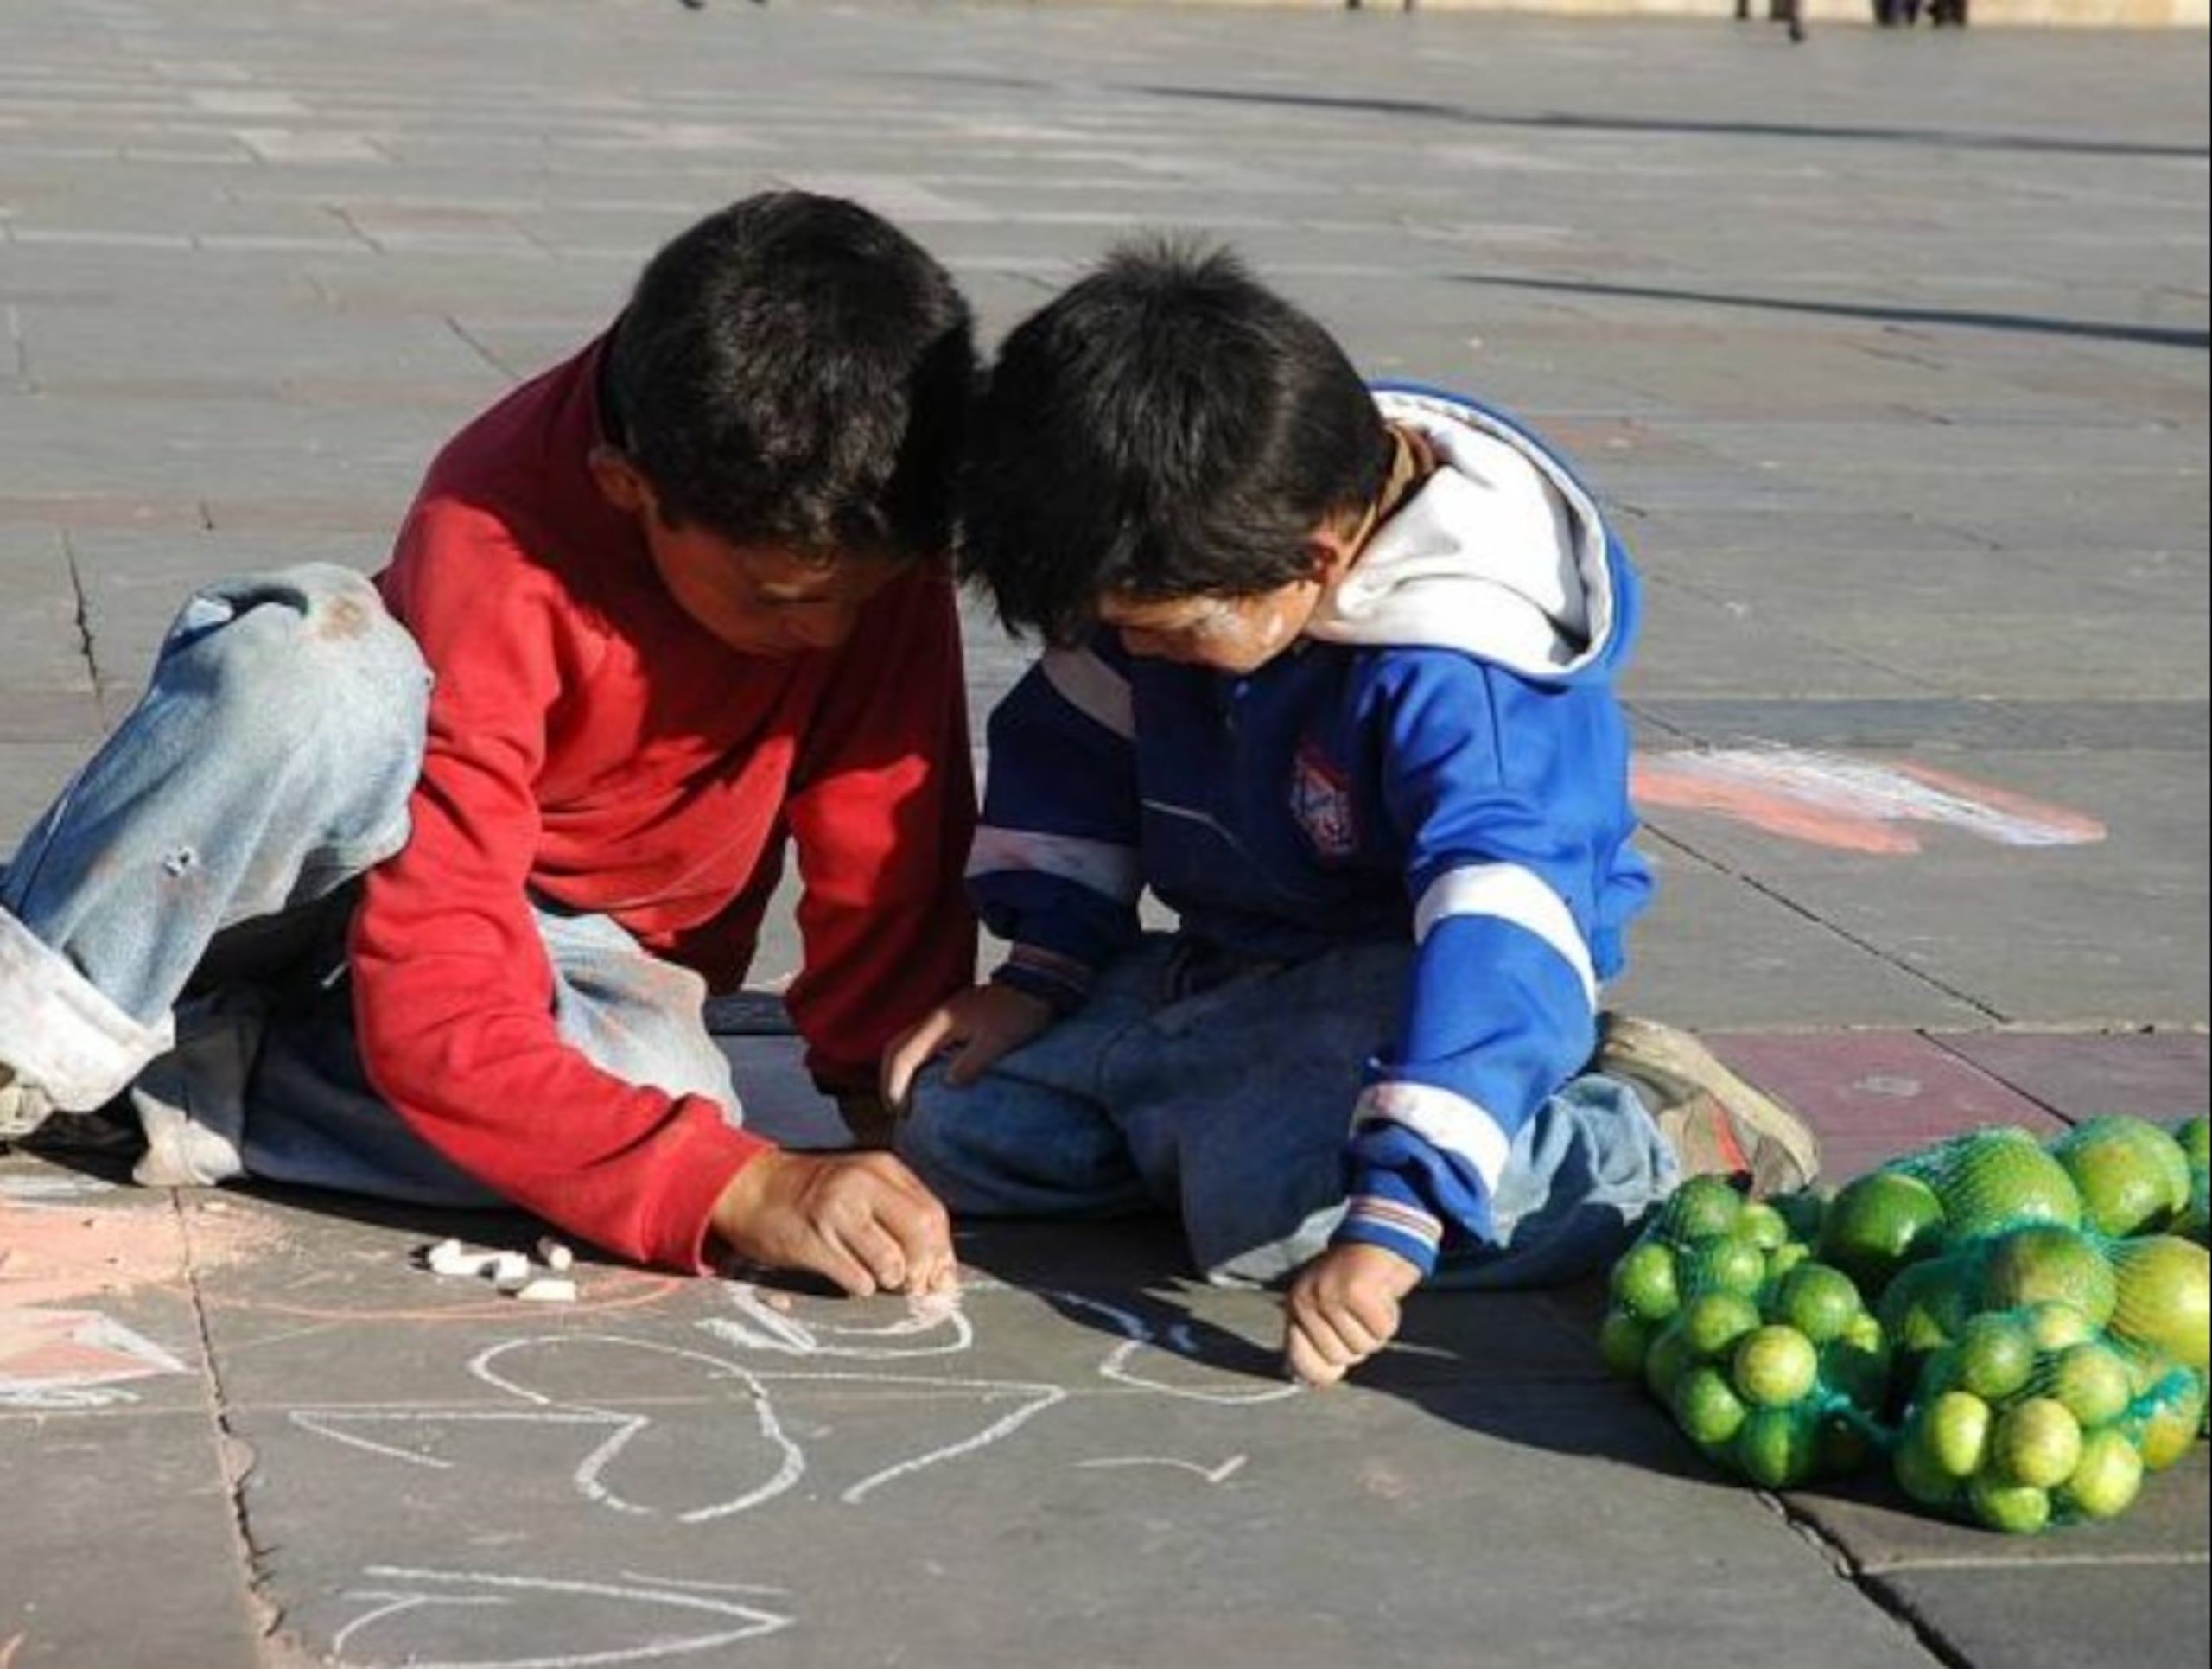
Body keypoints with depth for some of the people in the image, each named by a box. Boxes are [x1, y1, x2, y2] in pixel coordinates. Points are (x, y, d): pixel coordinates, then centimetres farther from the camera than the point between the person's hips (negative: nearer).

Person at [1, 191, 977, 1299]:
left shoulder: (868, 528, -22)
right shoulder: (496, 551, -32)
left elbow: (889, 842, -11)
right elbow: (434, 1018, -37)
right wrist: (735, 1185, -44)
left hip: (579, 943, 4)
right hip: (372, 861, -4)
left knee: (654, 1078, -35)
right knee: (322, 662, -39)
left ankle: (179, 1081, -18)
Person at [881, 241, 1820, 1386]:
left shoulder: (1458, 677, -31)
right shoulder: (1189, 563, -7)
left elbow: (1490, 945, -41)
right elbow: (1074, 746, 11)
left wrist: (1388, 1225, -48)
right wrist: (1042, 971, 6)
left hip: (1400, 977, -7)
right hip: (1221, 972, 8)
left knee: (1271, 1209, -35)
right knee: (956, 1126, -2)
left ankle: (1666, 1137, -14)